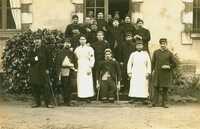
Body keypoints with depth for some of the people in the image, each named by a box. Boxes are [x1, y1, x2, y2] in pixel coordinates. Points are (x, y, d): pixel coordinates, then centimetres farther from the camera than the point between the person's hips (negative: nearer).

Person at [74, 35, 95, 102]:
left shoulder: (89, 48, 3)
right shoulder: (77, 49, 13)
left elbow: (92, 59, -1)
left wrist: (90, 68, -10)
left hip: (87, 68, -3)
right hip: (79, 68, 3)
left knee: (88, 83, -8)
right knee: (80, 83, -3)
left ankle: (88, 97, -6)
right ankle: (81, 97, -2)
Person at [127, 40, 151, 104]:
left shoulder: (145, 54, 9)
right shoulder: (133, 54, 10)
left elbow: (148, 63, 7)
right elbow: (129, 63, 10)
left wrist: (148, 72, 0)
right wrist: (129, 72, 2)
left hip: (143, 73, 0)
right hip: (135, 73, 0)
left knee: (144, 86, -5)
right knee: (134, 86, -6)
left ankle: (144, 99, -2)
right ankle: (133, 98, -3)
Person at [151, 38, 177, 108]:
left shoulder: (169, 53, 1)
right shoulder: (156, 52, 7)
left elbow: (174, 63, 3)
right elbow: (153, 62, 13)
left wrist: (169, 67, -13)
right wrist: (153, 70, 3)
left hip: (166, 74, -1)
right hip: (157, 74, 1)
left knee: (165, 89, 3)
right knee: (156, 87, -3)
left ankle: (164, 103, 10)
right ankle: (155, 102, -2)